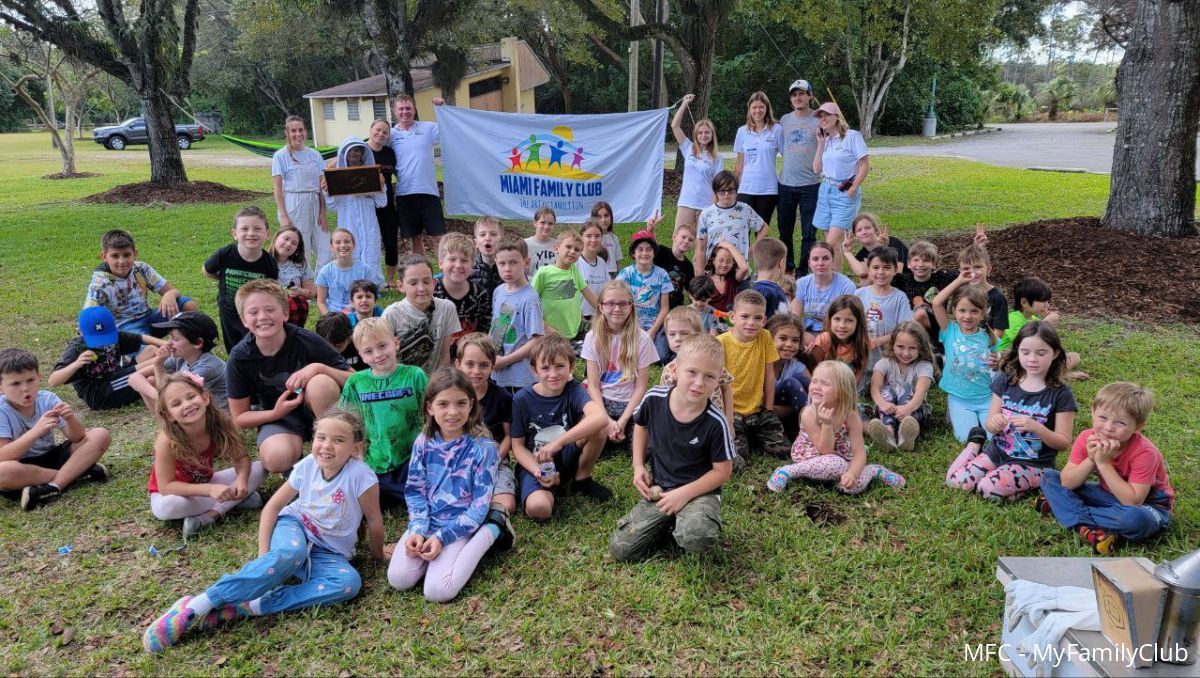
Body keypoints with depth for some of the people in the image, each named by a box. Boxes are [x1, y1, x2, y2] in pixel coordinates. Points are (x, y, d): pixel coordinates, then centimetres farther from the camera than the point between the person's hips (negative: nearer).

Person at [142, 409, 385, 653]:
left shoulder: (360, 475, -22)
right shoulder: (307, 466, -10)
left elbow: (374, 519, -10)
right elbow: (273, 507, -2)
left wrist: (378, 554, 3)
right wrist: (264, 553, -12)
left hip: (328, 553, 0)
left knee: (350, 582, -33)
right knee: (289, 554, -38)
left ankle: (246, 607, -34)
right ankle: (196, 606, -34)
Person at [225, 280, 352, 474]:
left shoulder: (308, 341, -19)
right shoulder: (239, 358, -13)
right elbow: (239, 418, -4)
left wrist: (319, 367, -31)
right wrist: (276, 413, -22)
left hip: (316, 408, 0)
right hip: (276, 415, 0)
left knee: (320, 382, -35)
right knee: (277, 460, -34)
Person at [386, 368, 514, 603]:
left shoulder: (482, 447, -15)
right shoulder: (423, 443, -2)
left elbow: (480, 506, -13)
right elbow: (415, 491, 3)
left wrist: (442, 537, -19)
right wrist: (417, 530, -13)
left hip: (459, 525, -4)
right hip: (426, 522, 4)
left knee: (437, 592, -19)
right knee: (398, 579, -15)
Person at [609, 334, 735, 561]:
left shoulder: (716, 422, -21)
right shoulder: (654, 399, -12)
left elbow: (722, 471, -10)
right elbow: (641, 426, 11)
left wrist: (684, 493, -19)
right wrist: (638, 466, 1)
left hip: (699, 491, -3)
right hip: (659, 489, 4)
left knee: (697, 539, -36)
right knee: (620, 549, -5)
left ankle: (685, 524, 1)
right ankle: (671, 524, 16)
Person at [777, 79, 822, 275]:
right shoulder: (784, 120, 8)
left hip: (810, 185, -4)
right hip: (786, 184, 4)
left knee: (808, 233, 1)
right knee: (785, 230, 13)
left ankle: (803, 272, 12)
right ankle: (787, 267, 28)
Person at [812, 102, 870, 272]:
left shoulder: (852, 136, -8)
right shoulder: (825, 140, 11)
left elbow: (865, 165, -10)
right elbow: (817, 169, 6)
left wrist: (851, 191, -11)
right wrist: (820, 143, 3)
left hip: (845, 194, -6)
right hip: (825, 191, 6)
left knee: (832, 243, -14)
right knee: (835, 242, 9)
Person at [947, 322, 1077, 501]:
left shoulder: (1061, 394, -12)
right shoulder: (1005, 381, -2)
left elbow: (1063, 443, -10)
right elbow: (990, 426, 5)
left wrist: (1036, 427, -28)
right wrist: (994, 423, -21)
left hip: (1033, 463, -4)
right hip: (998, 451, 4)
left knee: (989, 488, -28)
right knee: (955, 480, -11)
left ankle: (1034, 483, 1)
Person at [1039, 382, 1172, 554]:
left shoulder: (1144, 453, -27)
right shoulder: (1087, 439, -14)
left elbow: (1133, 502, -33)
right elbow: (1066, 483, -15)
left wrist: (1104, 463, -35)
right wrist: (1090, 460, -30)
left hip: (1147, 505, -5)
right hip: (1107, 496, 5)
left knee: (1135, 518, -42)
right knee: (1049, 477, -9)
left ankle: (1070, 510, -22)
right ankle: (1086, 529, -27)